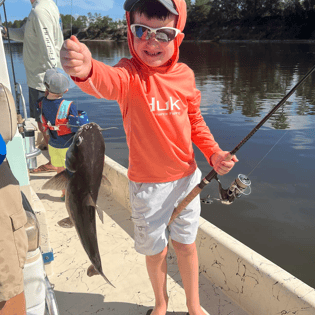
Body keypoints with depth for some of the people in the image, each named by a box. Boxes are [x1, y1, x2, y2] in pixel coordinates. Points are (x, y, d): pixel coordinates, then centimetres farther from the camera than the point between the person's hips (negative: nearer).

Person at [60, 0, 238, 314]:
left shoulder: (185, 75, -4)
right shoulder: (131, 74, -16)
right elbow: (109, 81, -41)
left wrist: (213, 152, -7)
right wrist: (86, 70, -64)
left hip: (186, 178, 3)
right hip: (147, 185, -2)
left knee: (185, 244, 17)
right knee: (155, 249, 14)